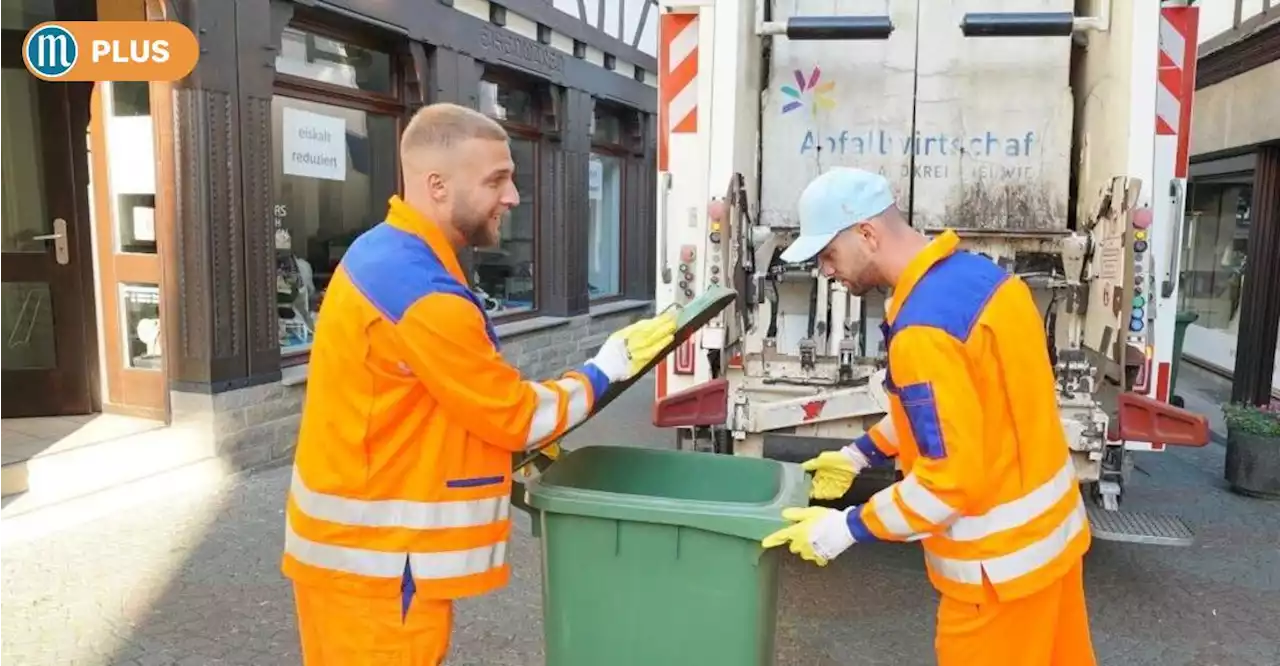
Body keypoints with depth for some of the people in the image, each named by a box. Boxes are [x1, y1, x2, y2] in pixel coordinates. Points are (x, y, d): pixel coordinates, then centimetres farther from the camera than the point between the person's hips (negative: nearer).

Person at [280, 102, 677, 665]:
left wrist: (515, 444, 11)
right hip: (377, 559, -9)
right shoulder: (424, 295, -26)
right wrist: (608, 367, -4)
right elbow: (516, 413, -16)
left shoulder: (382, 253, 5)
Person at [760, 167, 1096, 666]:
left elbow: (951, 480, -27)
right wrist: (858, 455, 15)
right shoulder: (975, 271, 1)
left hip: (1001, 558, -9)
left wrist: (843, 529, -18)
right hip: (1049, 526, 9)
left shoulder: (924, 329, -29)